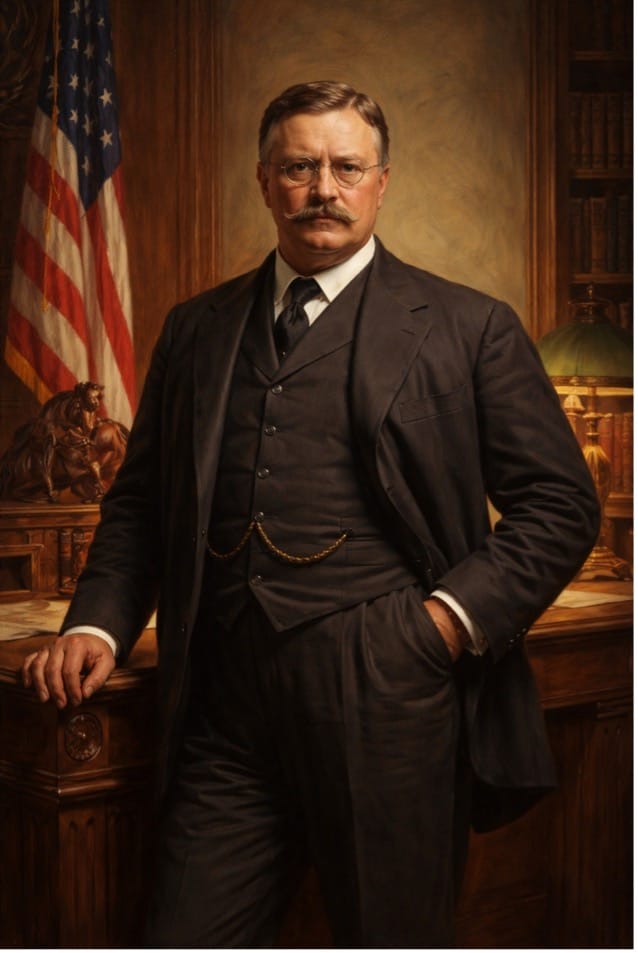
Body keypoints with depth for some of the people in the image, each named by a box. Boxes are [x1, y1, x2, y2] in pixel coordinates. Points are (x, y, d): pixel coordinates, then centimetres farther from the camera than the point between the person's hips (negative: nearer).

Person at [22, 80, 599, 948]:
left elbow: (559, 504, 3)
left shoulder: (469, 328, 5)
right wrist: (97, 624, 4)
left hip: (390, 704, -2)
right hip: (228, 710, 3)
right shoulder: (196, 329, 15)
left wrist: (454, 618, -9)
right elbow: (140, 500, 20)